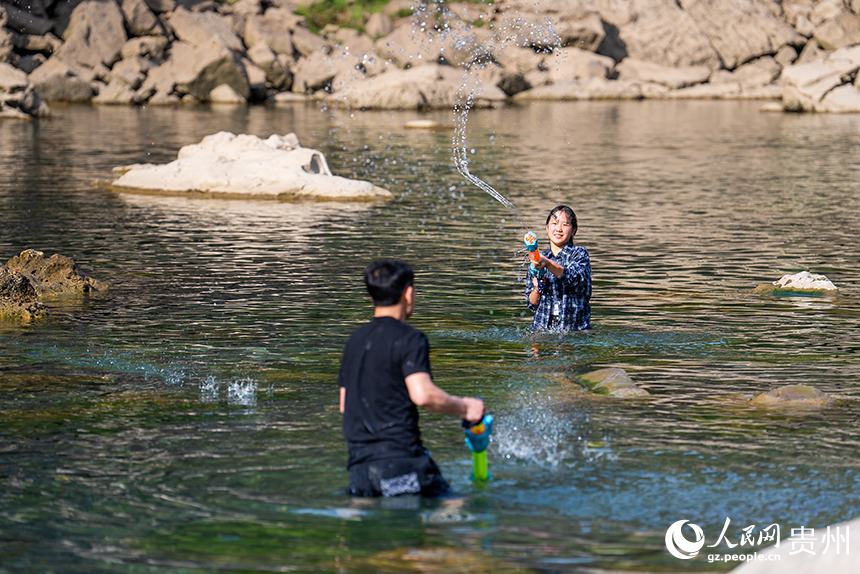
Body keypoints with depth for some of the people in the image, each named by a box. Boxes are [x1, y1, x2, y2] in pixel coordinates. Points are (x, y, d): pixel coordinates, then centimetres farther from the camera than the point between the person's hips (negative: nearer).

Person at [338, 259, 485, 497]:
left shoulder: (355, 339, 18)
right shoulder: (409, 338, -6)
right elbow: (423, 394, -19)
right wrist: (464, 408, -5)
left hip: (358, 461, 7)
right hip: (399, 457, -7)